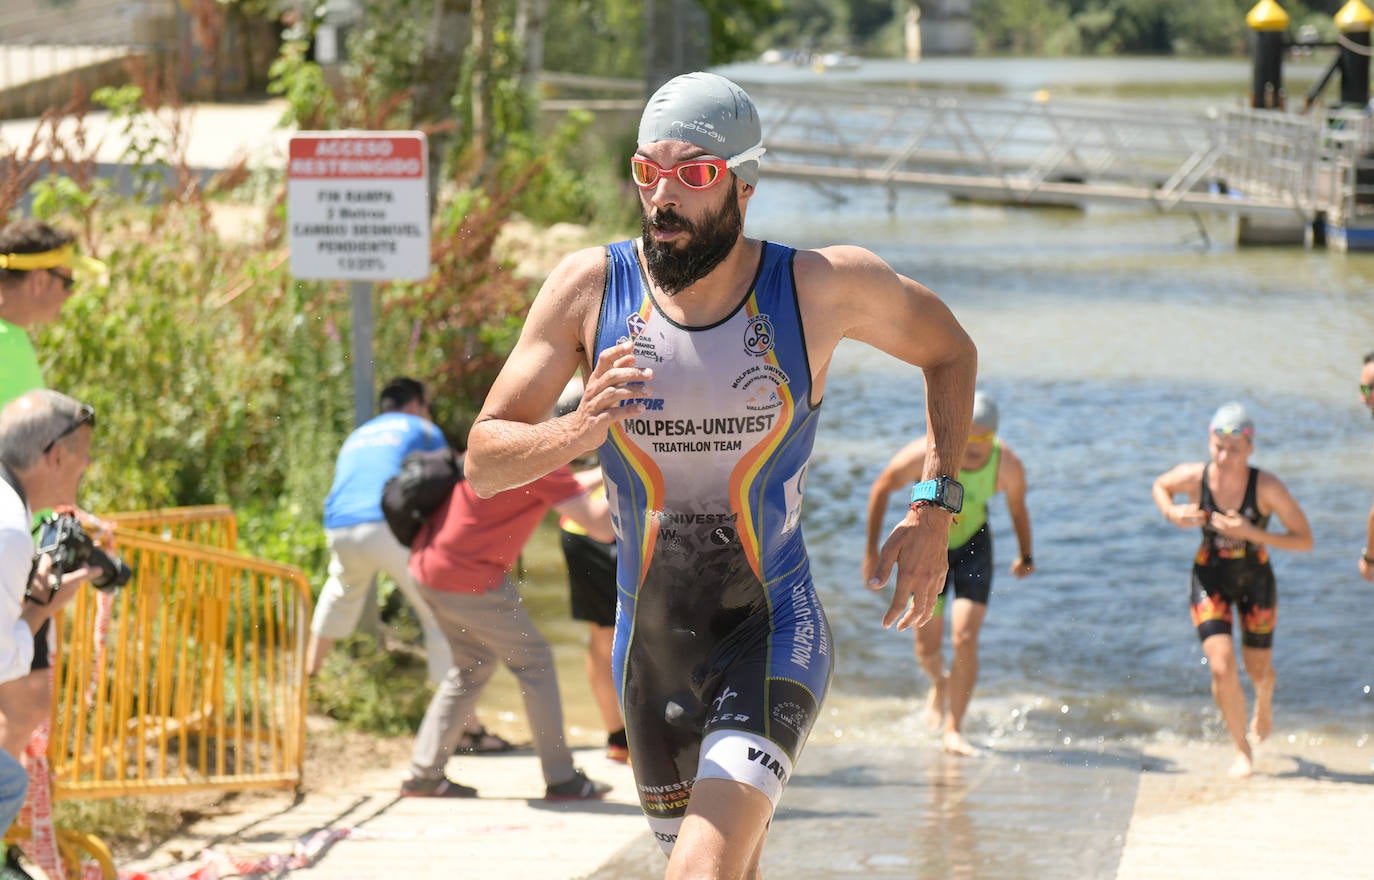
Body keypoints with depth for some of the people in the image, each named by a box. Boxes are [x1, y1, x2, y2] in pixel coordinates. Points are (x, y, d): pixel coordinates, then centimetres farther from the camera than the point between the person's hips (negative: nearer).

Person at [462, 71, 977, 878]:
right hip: (651, 645, 4)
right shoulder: (589, 288, -8)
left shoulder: (827, 285, -11)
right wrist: (578, 433, -27)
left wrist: (934, 508, -1)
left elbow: (950, 350, 10)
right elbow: (483, 463, -6)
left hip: (774, 634, -4)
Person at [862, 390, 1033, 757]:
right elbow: (881, 488, -13)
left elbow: (1017, 508, -1)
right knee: (927, 649, 3)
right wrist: (872, 550, -11)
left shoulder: (1007, 465, -24)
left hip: (974, 547, 0)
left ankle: (953, 729, -1)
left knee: (965, 639, -14)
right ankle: (940, 684, 40)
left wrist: (1025, 556, 7)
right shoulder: (926, 455, -30)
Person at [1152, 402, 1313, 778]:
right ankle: (1242, 749, 9)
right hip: (1210, 581, 0)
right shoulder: (1193, 478, -20)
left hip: (1256, 581, 0)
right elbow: (1160, 486, 5)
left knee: (1257, 668, 15)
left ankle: (1264, 704, 55)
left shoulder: (1266, 487, -25)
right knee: (1223, 669, -13)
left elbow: (1305, 540, -22)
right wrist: (1172, 513, -17)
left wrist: (1251, 533, -34)